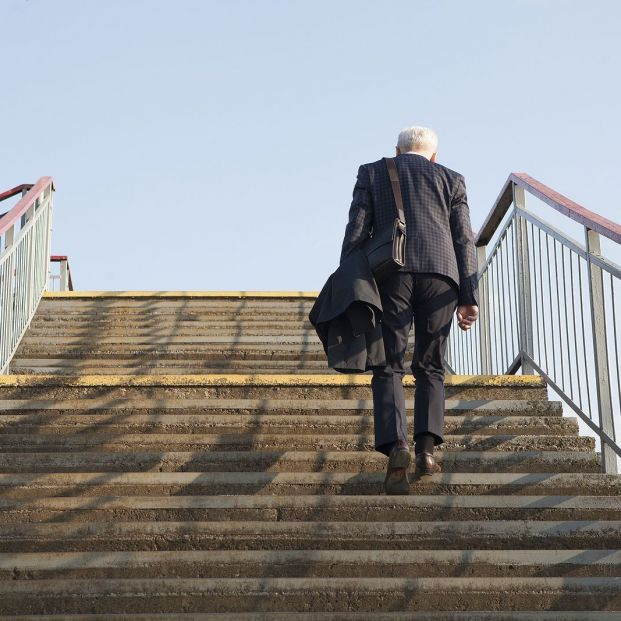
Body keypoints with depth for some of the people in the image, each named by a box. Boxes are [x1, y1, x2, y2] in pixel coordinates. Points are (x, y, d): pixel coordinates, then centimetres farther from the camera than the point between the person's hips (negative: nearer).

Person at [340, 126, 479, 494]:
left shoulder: (372, 173, 20)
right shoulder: (451, 179, 22)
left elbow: (356, 231, 7)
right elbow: (464, 240, 12)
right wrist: (469, 297, 9)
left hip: (390, 271, -1)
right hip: (440, 273, 1)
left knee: (389, 367, 0)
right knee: (431, 366, 10)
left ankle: (396, 445, -21)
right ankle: (427, 447, -5)